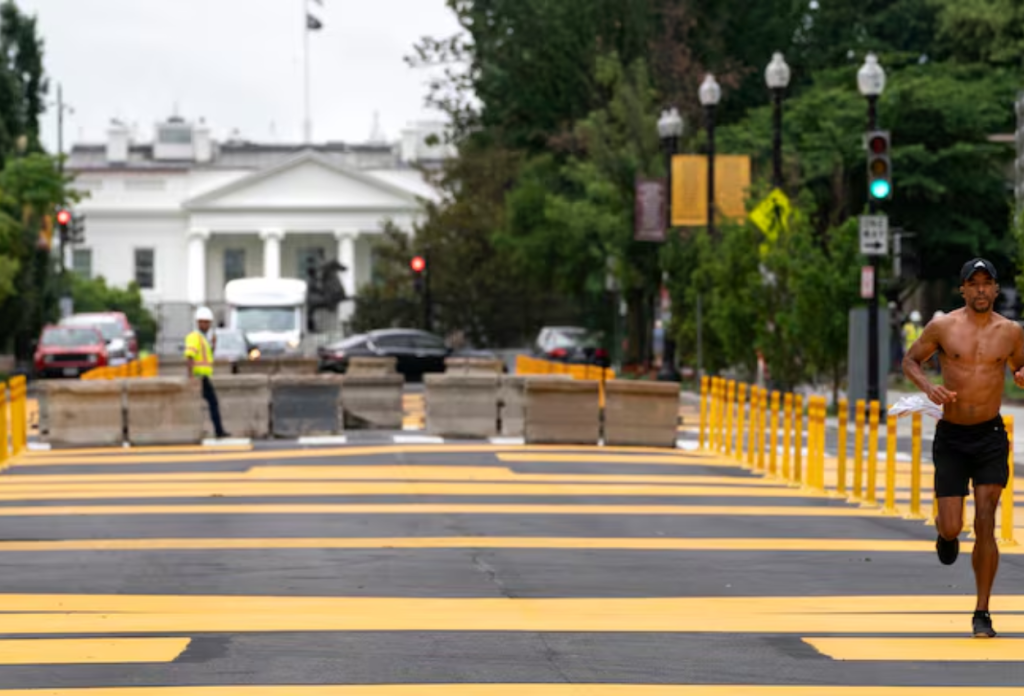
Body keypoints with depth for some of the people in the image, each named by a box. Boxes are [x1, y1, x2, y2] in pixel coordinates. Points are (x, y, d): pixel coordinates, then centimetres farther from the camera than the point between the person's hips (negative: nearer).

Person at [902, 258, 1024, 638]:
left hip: (990, 436, 0)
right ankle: (946, 530, 36)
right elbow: (910, 360, 9)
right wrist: (927, 386, -10)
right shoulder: (942, 327, -3)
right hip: (951, 437, 0)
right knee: (952, 527, -5)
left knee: (985, 524, -8)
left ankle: (982, 613, 1)